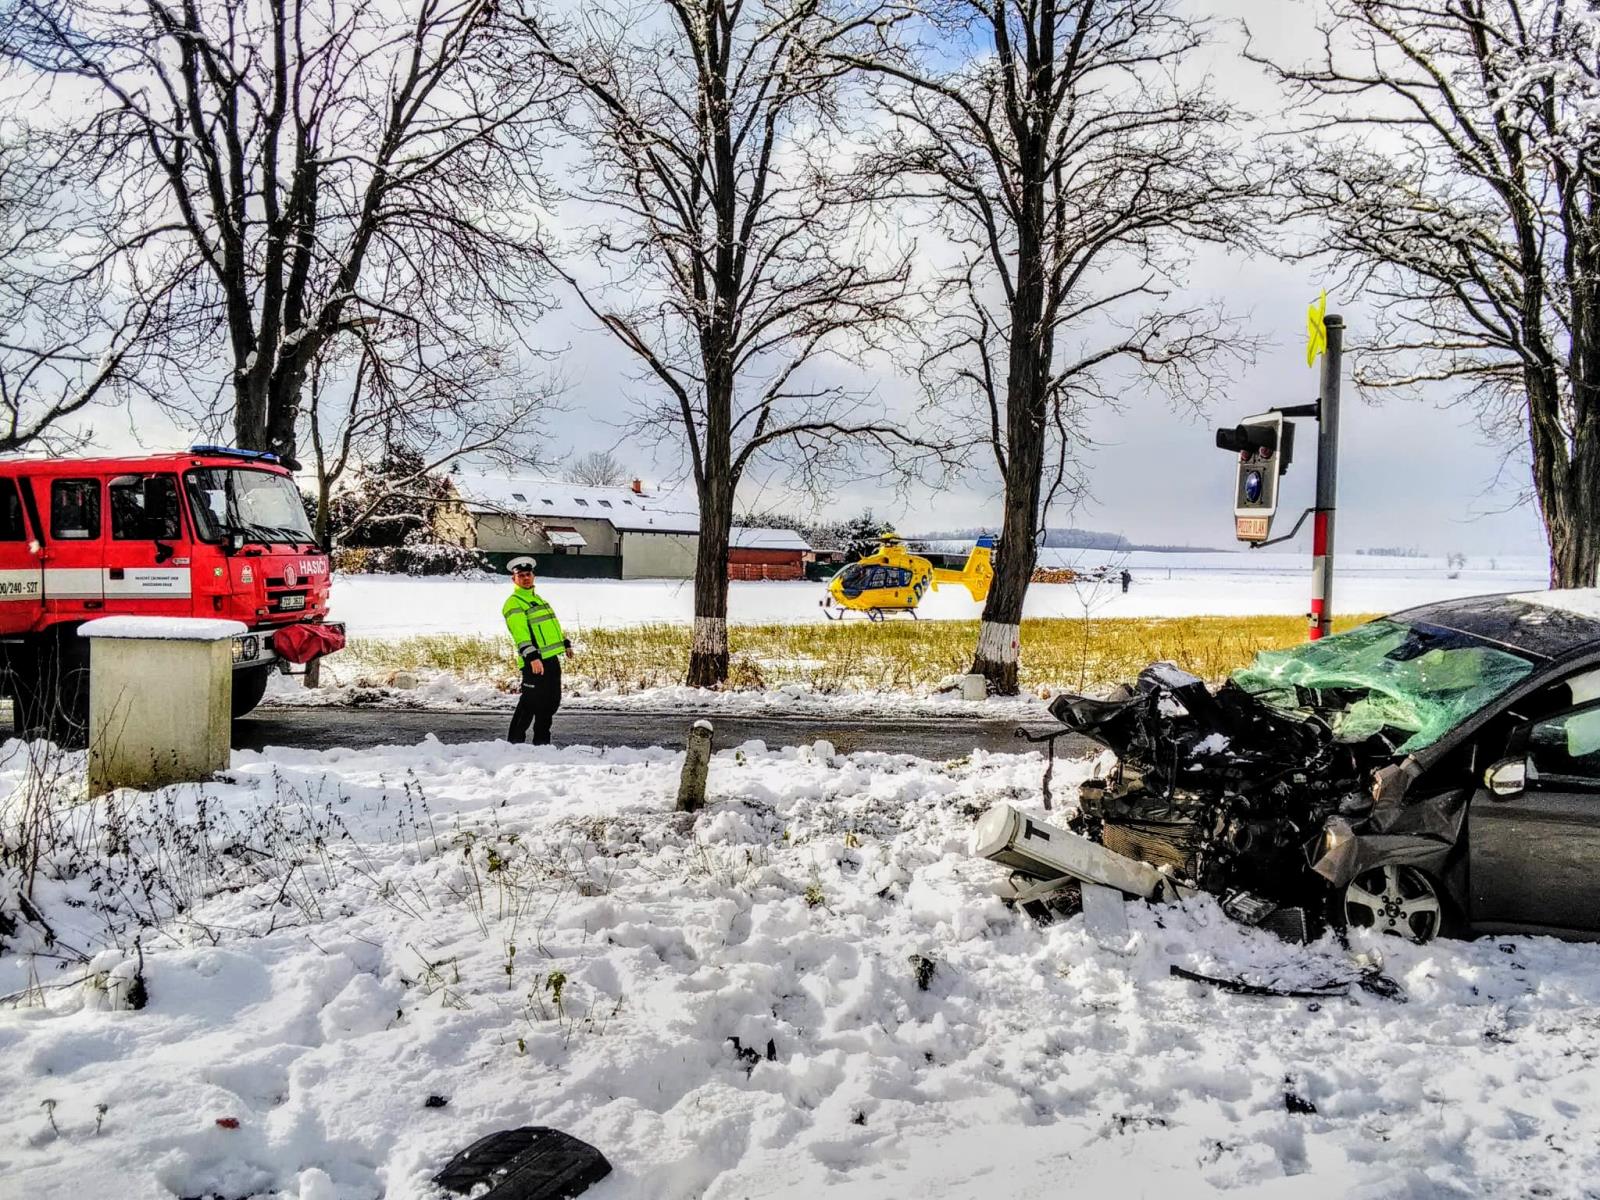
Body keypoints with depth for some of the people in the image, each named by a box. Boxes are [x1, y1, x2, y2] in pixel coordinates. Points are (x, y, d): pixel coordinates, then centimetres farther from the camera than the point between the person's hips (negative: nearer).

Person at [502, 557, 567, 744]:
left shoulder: (538, 599, 21)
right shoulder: (513, 604, -9)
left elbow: (552, 625, 32)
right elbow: (520, 633, -21)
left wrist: (565, 643, 31)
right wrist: (532, 657, -30)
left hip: (552, 658, 9)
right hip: (534, 662, -9)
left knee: (552, 701, 12)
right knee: (531, 702, -9)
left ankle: (542, 740, 23)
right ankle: (515, 740, 2)